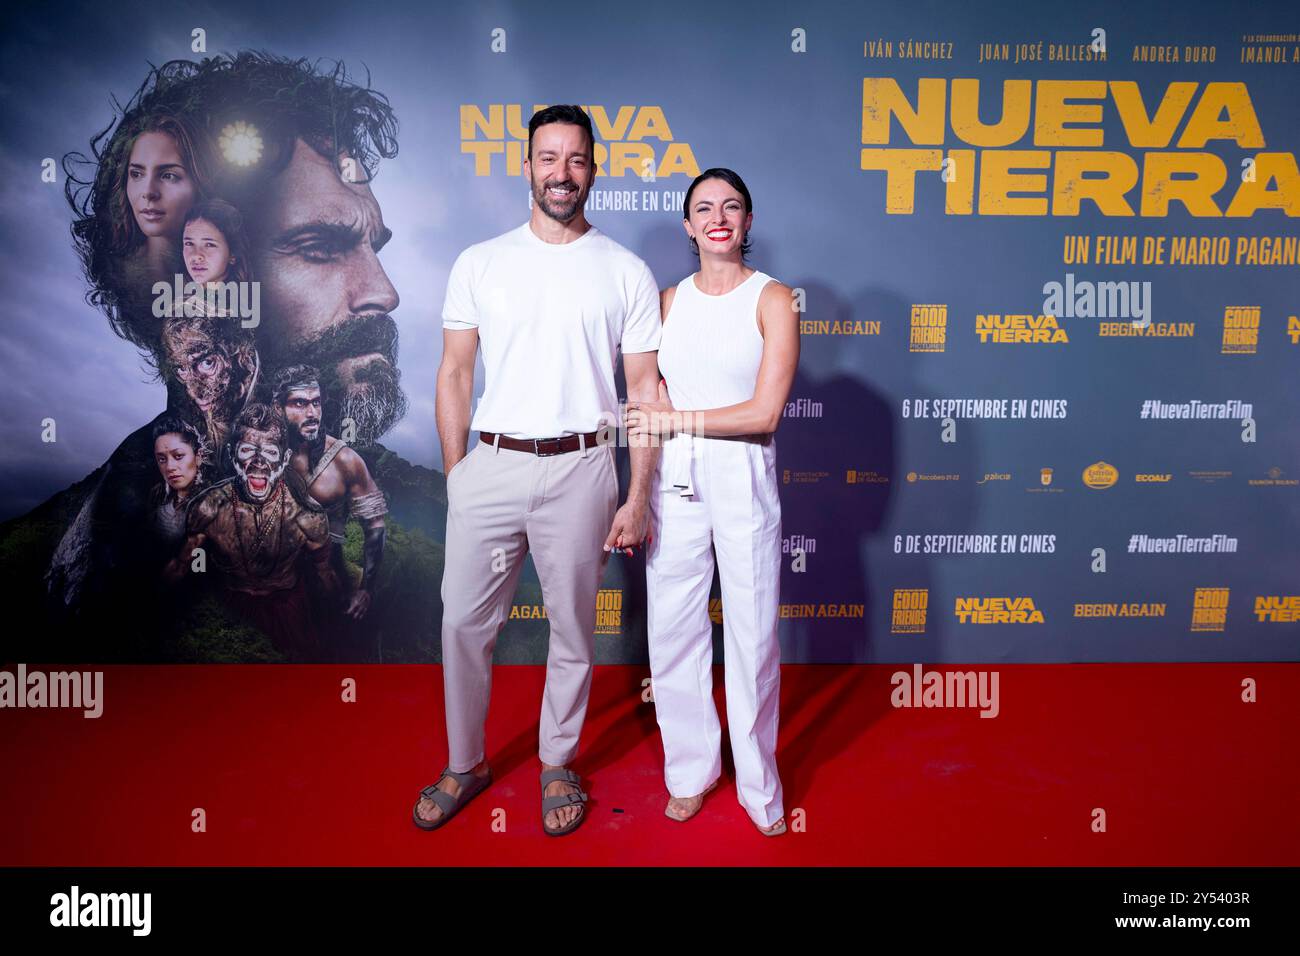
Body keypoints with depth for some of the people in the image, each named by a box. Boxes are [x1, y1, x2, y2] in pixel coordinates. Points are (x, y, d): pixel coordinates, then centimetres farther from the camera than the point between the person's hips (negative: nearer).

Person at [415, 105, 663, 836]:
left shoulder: (626, 272, 2)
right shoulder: (480, 264, 6)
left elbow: (644, 388, 1)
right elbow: (455, 373, 8)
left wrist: (638, 496, -4)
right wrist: (454, 475, 2)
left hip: (580, 468, -1)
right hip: (491, 465, 1)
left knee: (573, 626, 10)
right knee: (465, 622, 8)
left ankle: (559, 764, 31)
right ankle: (466, 763, 30)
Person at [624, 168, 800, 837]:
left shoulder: (772, 299, -2)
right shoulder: (669, 300, 10)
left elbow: (764, 412, -11)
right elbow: (654, 399, 12)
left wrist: (677, 420, -7)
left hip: (742, 479, -3)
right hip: (673, 479, 4)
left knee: (752, 632, 3)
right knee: (672, 629, 8)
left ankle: (759, 787, 23)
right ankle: (691, 769, 29)